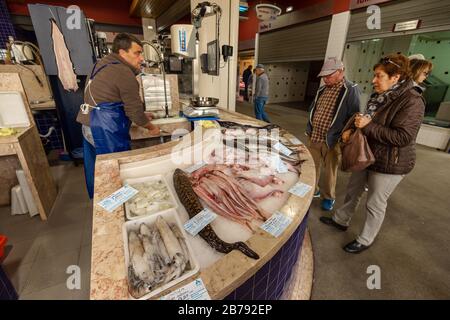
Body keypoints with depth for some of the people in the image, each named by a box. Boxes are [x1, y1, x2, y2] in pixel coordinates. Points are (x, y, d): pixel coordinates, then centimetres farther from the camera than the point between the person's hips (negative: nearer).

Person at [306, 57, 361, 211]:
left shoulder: (351, 90, -10)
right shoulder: (322, 89, 10)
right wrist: (310, 129, 12)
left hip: (332, 141, -6)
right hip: (314, 138, 6)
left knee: (330, 170, 10)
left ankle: (328, 197, 30)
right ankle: (312, 190, 36)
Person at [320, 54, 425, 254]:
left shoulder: (412, 101, -20)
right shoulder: (380, 96, 5)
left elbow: (403, 137, -27)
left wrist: (368, 126, -25)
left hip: (389, 164, -8)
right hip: (366, 155, 8)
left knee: (375, 203, 7)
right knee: (353, 191, 19)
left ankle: (365, 241, 27)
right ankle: (341, 220, 40)